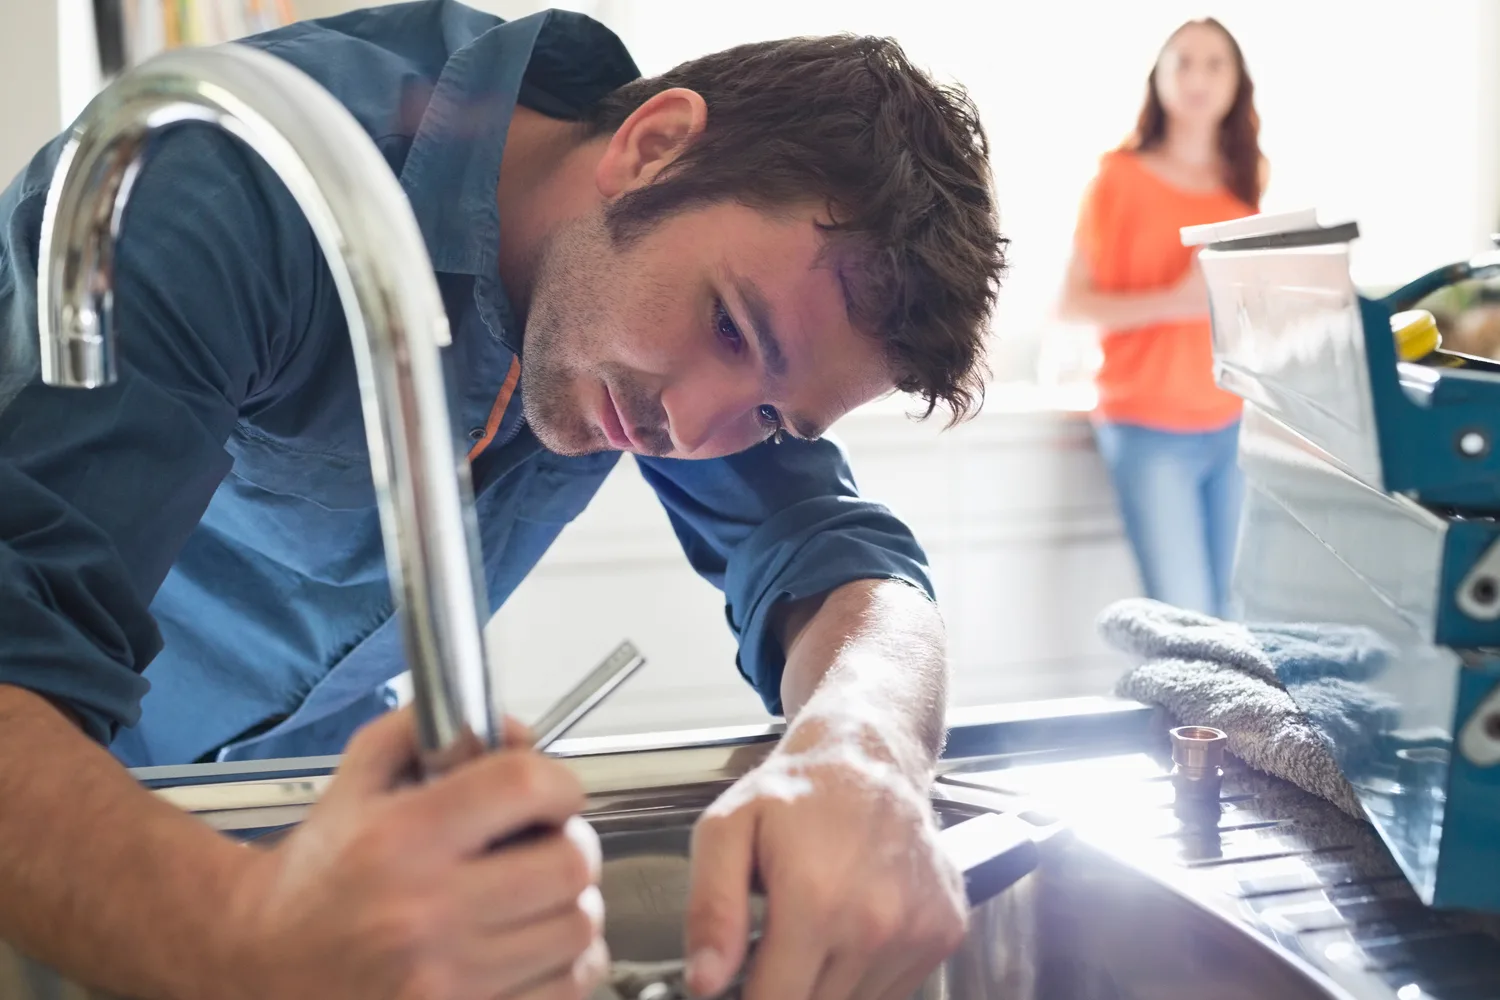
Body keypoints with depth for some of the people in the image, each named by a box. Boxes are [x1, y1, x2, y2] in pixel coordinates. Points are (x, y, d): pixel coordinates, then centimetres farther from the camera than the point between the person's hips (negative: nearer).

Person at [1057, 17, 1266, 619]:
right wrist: (1174, 301, -19)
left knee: (1230, 616, 4)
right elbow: (1073, 304, -7)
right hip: (1149, 427, -5)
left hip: (1234, 426, 5)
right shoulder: (1122, 176, -2)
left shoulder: (1243, 184, 12)